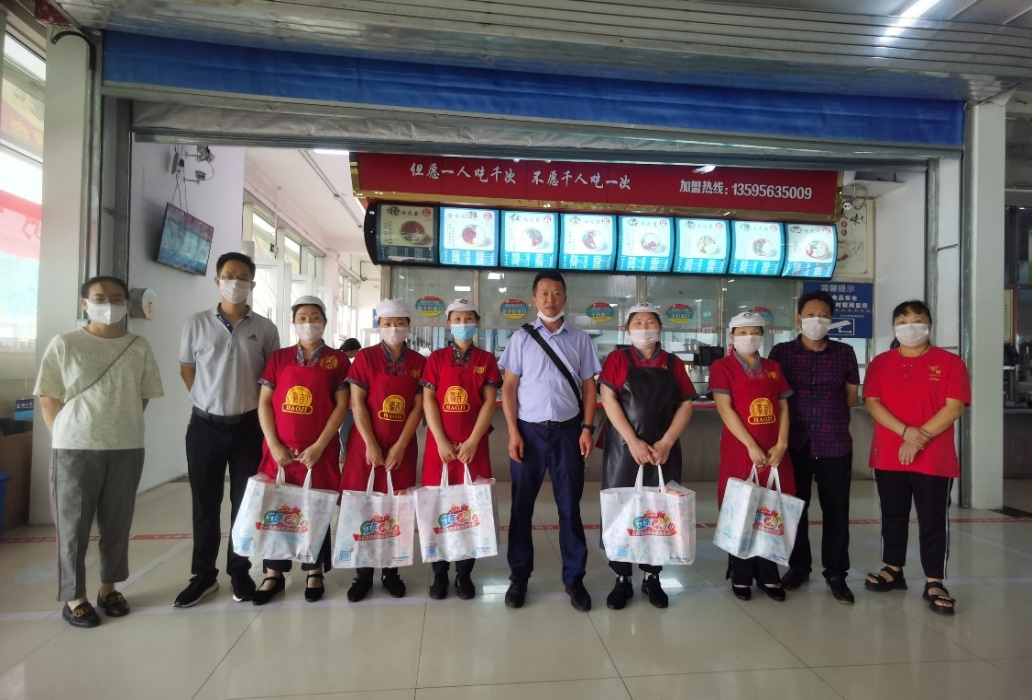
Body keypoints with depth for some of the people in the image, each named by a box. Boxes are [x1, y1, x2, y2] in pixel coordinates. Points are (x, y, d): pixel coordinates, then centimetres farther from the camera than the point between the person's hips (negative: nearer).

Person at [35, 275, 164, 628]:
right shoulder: (64, 344, -2)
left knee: (118, 522, 11)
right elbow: (48, 398, 0)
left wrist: (122, 426, 2)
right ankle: (73, 597, 19)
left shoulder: (140, 347, 4)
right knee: (74, 523, 6)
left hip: (127, 448, 2)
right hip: (75, 448, -2)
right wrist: (65, 438, -3)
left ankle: (108, 587, 27)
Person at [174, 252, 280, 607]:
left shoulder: (265, 328, 0)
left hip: (249, 426, 0)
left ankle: (240, 572, 22)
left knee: (246, 502, 7)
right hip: (205, 425, 0)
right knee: (205, 503, 9)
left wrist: (256, 406, 4)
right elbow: (187, 370, 11)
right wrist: (209, 401, 5)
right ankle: (204, 575, 23)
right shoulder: (196, 324, 0)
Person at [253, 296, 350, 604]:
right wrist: (274, 444, -7)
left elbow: (341, 406, -5)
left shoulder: (337, 360, 0)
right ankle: (274, 574, 26)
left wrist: (318, 446, -12)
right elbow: (264, 403, 4)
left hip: (319, 452, -2)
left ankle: (314, 572, 24)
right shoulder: (278, 358, 8)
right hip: (279, 450, 2)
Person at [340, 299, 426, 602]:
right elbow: (357, 404, -6)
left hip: (402, 448, 1)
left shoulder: (419, 362, 3)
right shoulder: (365, 357, -1)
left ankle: (391, 571, 21)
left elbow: (418, 407, -2)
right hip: (366, 446, -1)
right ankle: (363, 573, 18)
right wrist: (371, 445, -13)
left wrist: (399, 446, -9)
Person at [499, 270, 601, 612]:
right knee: (522, 505, 7)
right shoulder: (521, 338, 3)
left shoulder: (580, 339, 6)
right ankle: (519, 577, 22)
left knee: (570, 505, 7)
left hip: (567, 430, 1)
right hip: (529, 430, 0)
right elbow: (509, 386, 1)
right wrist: (513, 432, -6)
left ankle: (574, 578, 22)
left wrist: (587, 427, -3)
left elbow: (589, 385, 7)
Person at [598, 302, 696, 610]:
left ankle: (652, 576, 24)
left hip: (664, 451, 2)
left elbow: (686, 405, 3)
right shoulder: (617, 359, 2)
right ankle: (622, 579, 17)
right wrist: (633, 441, -16)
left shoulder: (673, 364, 8)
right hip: (624, 449, -2)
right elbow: (608, 399, -8)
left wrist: (666, 442, -10)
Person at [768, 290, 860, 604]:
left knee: (836, 510, 6)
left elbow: (852, 393, 15)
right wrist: (788, 425, 4)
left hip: (835, 444, 1)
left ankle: (836, 573, 21)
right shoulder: (781, 352, 0)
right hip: (794, 443, 0)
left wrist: (832, 417, 10)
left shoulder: (844, 353, 4)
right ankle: (798, 565, 26)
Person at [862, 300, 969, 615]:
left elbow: (954, 407, -7)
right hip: (887, 456, 2)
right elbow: (872, 403, -3)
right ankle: (893, 570, 26)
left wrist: (921, 438, -16)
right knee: (893, 517, 13)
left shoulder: (950, 362, 0)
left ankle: (934, 582, 13)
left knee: (934, 522, 3)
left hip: (935, 459, -2)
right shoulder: (880, 363, 6)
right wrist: (906, 432, -16)